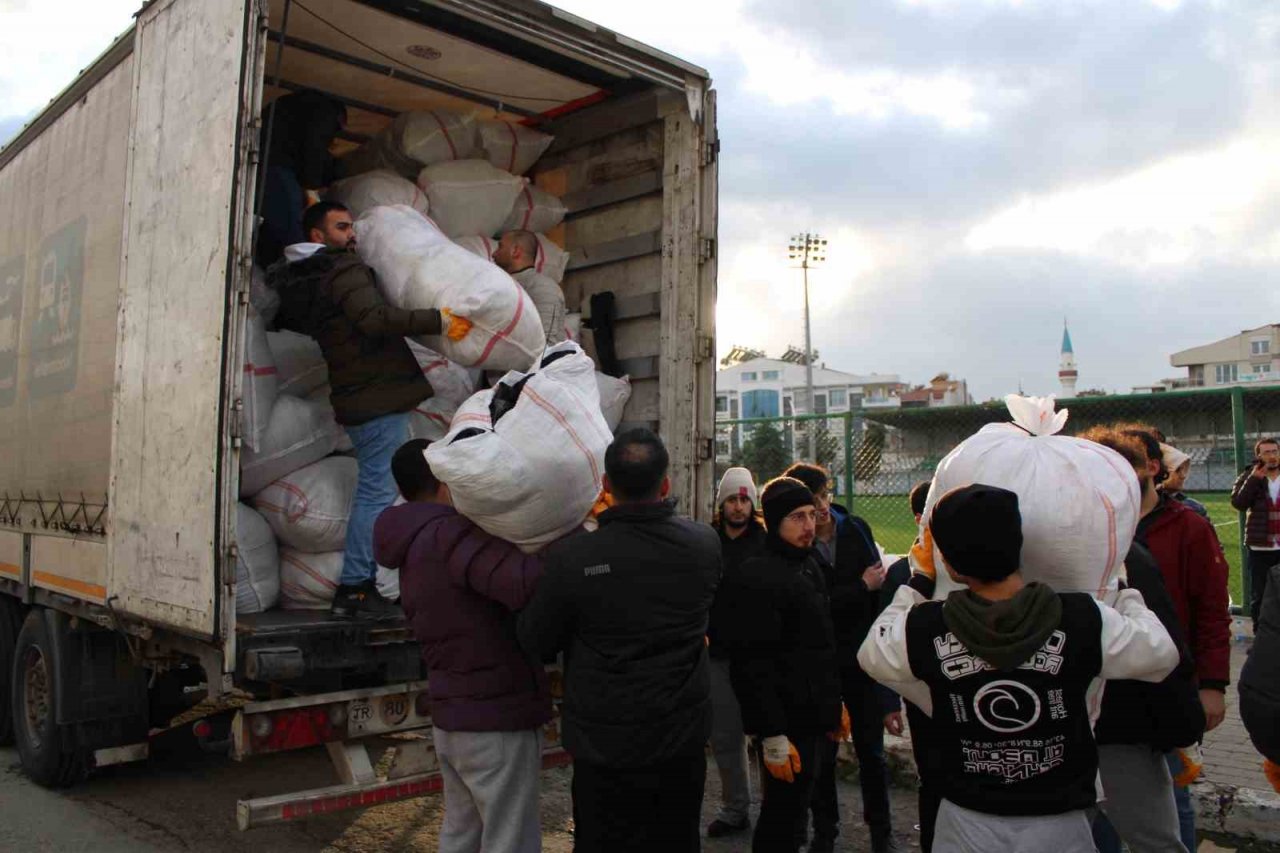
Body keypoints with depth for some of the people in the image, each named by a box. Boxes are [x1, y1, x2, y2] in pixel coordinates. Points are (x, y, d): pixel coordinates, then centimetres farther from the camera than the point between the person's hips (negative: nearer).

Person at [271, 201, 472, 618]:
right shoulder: (345, 270, -10)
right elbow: (374, 317, -27)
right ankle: (355, 587, -4)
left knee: (372, 491, 14)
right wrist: (438, 321, -27)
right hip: (380, 398, -10)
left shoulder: (301, 282, 18)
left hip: (358, 398, 10)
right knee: (377, 492, -7)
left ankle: (357, 585, 17)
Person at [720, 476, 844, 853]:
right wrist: (772, 736, -24)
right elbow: (753, 666, -23)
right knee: (783, 813, 1)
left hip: (815, 717, 9)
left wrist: (834, 703, 20)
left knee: (795, 807, 19)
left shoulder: (810, 565, 11)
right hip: (787, 723, -9)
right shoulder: (756, 579, -19)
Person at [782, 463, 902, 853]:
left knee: (871, 748, 12)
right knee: (822, 751, 10)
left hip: (861, 656, 2)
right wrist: (861, 588, -15)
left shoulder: (856, 529, -4)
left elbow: (879, 580, -2)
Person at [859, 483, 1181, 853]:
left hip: (968, 822, 0)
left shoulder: (924, 629, -17)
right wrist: (1127, 593, 17)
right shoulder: (1084, 620, -19)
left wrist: (913, 586, 14)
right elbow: (1161, 654, 0)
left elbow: (870, 655, 5)